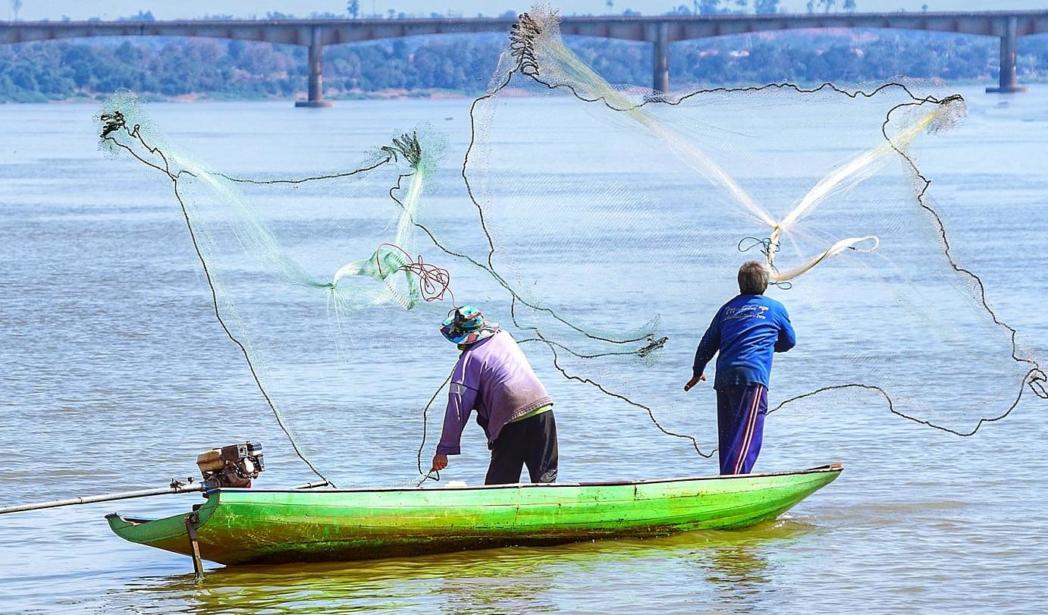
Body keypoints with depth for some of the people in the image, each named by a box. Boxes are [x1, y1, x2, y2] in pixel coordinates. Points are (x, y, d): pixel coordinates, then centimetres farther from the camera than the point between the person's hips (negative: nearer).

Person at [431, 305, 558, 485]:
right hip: (543, 408, 5)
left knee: (499, 482, 6)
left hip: (511, 422, -5)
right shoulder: (504, 337, 14)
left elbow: (457, 409, -5)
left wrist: (444, 450, 0)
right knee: (545, 476, 7)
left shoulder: (469, 360, -3)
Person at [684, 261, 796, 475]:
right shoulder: (775, 309, 11)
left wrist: (698, 372, 39)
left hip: (723, 377, 5)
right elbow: (789, 341, 26)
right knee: (747, 435, -12)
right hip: (753, 377, -5)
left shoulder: (727, 309, 20)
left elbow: (707, 345, 24)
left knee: (727, 436, 12)